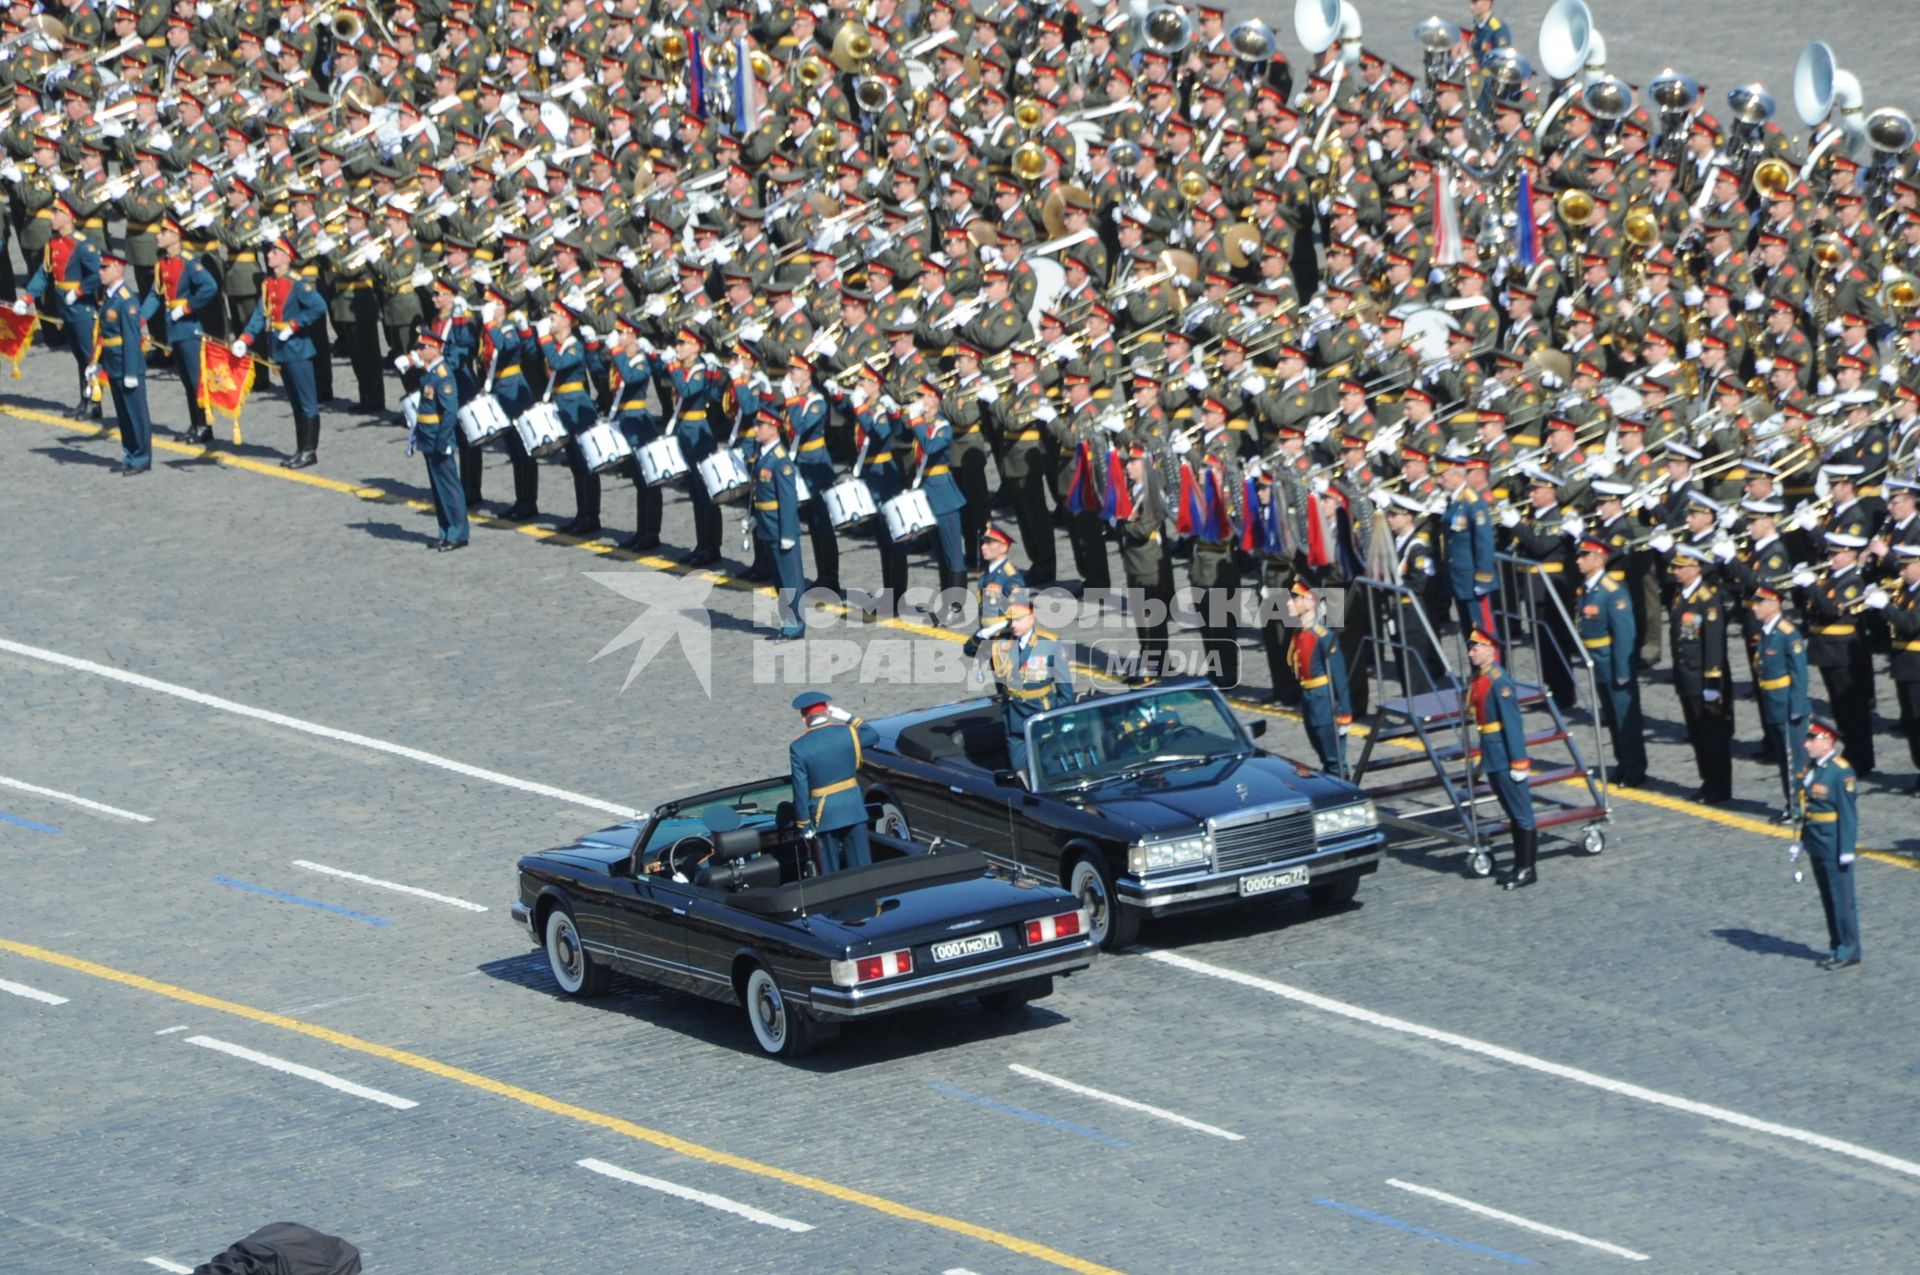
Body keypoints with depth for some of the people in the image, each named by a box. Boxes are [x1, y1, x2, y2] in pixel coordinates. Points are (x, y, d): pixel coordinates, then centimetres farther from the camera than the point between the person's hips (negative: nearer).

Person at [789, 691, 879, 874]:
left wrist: (804, 825, -3)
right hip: (853, 809, 2)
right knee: (861, 865, 9)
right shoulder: (848, 733, -7)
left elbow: (800, 791, -9)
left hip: (824, 815, -2)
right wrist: (849, 718, 16)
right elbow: (873, 736, 15)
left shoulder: (798, 748, -11)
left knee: (831, 871, 8)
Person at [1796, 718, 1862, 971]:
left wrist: (1846, 851, -18)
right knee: (1828, 899, 14)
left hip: (1834, 845, -8)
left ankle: (1850, 952, 6)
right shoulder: (1813, 767, 8)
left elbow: (1848, 814, -17)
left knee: (1842, 899, -1)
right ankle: (1838, 948, 23)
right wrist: (1803, 838, 15)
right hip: (1817, 844, 8)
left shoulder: (1841, 771, -17)